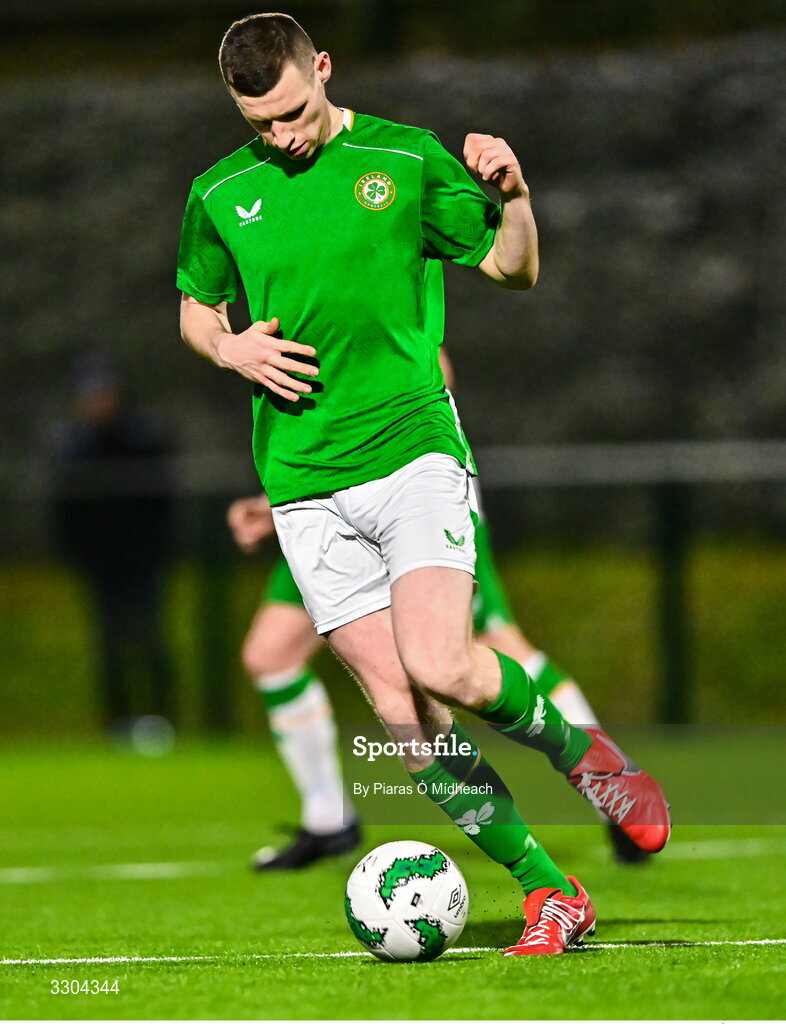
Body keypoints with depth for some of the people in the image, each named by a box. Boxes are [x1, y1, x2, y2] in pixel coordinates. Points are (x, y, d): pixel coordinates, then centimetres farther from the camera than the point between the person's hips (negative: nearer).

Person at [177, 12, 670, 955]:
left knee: (439, 669, -24)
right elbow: (195, 309, 23)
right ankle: (547, 891, 5)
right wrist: (230, 348, 1)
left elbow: (515, 270, 8)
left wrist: (513, 197, -12)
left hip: (414, 447, -3)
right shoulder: (220, 195, 8)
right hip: (304, 483, 3)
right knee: (401, 712, -4)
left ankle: (580, 751, 5)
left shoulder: (407, 160, 2)